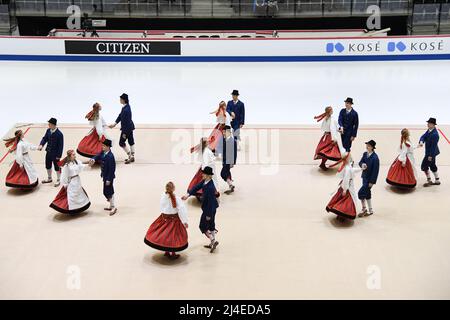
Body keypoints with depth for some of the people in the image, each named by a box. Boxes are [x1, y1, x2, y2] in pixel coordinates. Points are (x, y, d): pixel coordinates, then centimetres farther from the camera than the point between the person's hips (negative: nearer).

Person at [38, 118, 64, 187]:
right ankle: (49, 178, 41)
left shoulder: (59, 134, -23)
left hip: (55, 154, -6)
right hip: (48, 152, 7)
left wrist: (59, 155, -16)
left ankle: (58, 181, 28)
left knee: (57, 167, 10)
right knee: (48, 166, 20)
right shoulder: (48, 131, -5)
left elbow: (61, 145, -18)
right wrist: (41, 145, -18)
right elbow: (45, 138, 3)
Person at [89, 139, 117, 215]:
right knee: (109, 191, 19)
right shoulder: (103, 153, 0)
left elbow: (112, 169, -25)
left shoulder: (110, 156, -27)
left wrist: (109, 179, -22)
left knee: (107, 192, -1)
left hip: (109, 177, -9)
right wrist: (93, 159, -27)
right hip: (105, 175, 9)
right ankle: (111, 206, 33)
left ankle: (113, 207, 12)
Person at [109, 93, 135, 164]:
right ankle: (132, 157, 26)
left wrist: (124, 133, -19)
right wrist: (115, 124, 12)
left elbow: (126, 122, -25)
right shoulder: (126, 106, 1)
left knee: (121, 143, 4)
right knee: (131, 142, 16)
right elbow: (120, 115, 11)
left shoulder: (126, 110, -29)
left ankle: (130, 156, 9)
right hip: (130, 127, 9)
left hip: (127, 128, -9)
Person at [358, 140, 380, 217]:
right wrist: (362, 165, -19)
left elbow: (375, 170, -20)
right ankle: (370, 210, 30)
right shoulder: (365, 154, -1)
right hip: (364, 177, 8)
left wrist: (372, 182, -18)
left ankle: (364, 209, 12)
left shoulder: (375, 157, -22)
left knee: (361, 193, -9)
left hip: (370, 179, -8)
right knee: (367, 194, 17)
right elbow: (361, 162, 7)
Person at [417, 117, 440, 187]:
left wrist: (430, 156, -23)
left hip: (431, 153, -10)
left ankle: (429, 181, 11)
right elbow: (423, 136, 0)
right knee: (432, 166, 19)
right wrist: (421, 142, -24)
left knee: (424, 166, -1)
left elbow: (433, 145, -26)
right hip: (429, 152, 10)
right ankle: (437, 181, 30)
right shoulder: (429, 130, 1)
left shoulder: (435, 134, -28)